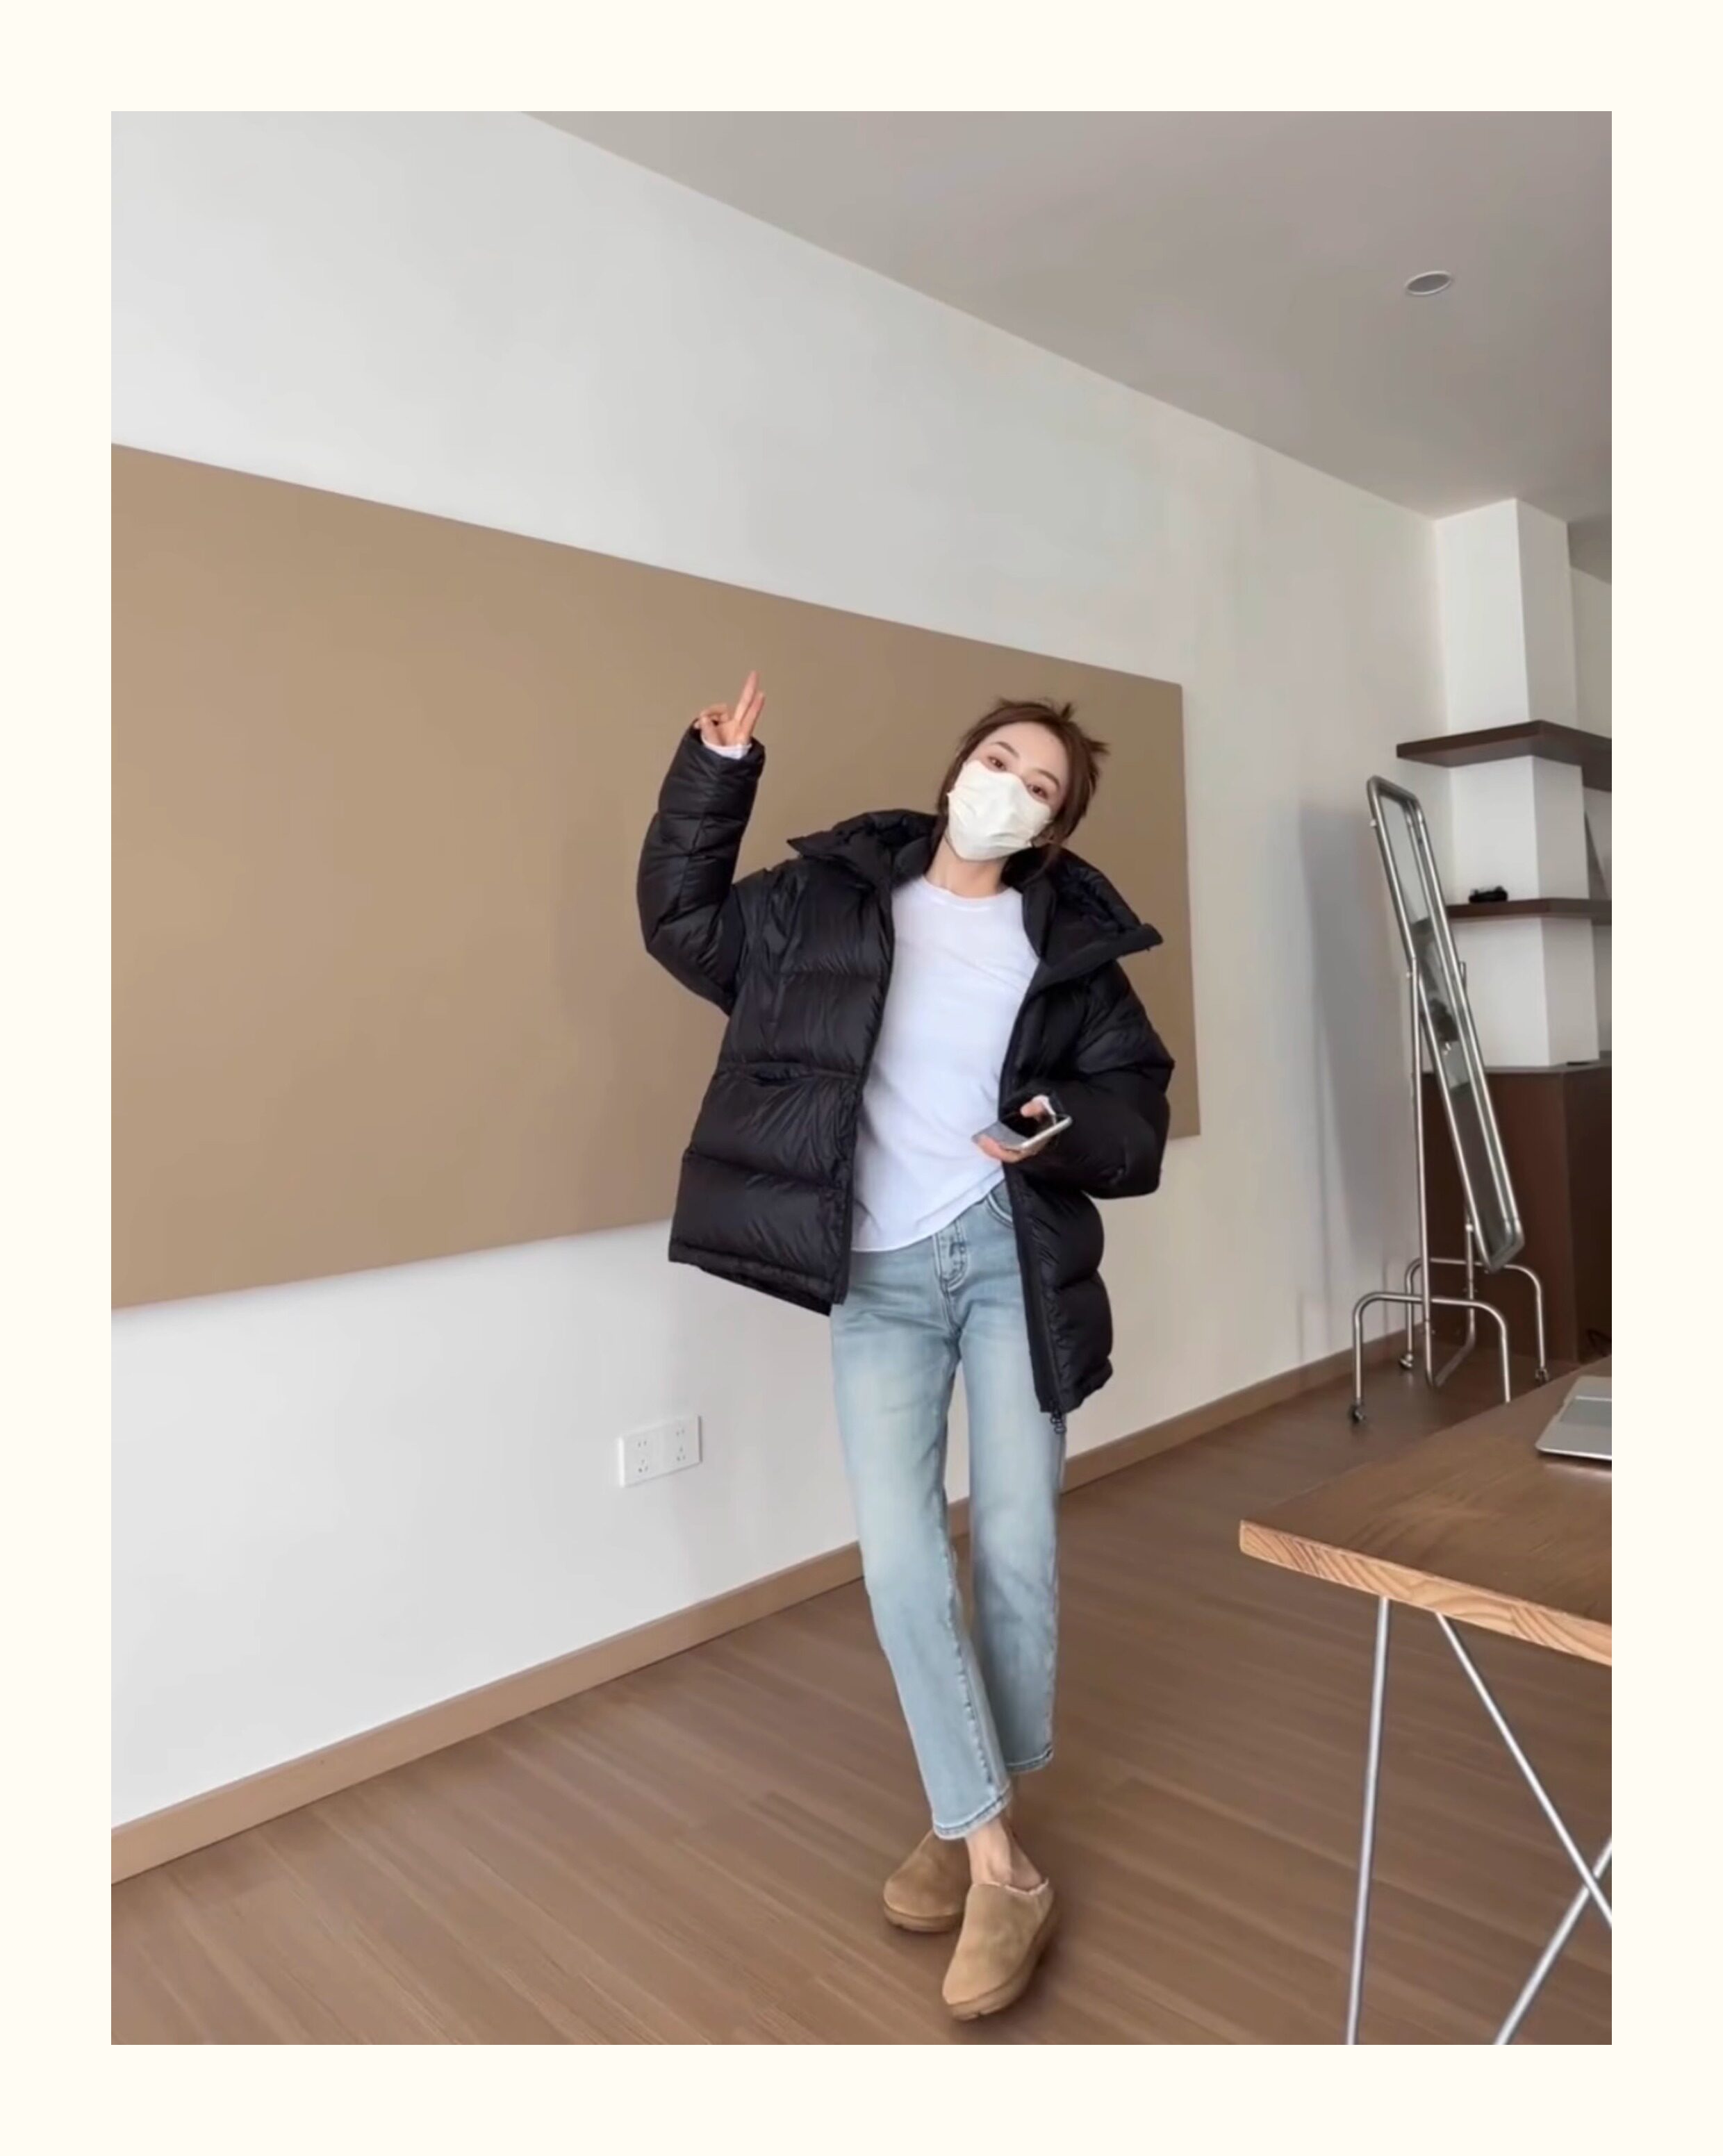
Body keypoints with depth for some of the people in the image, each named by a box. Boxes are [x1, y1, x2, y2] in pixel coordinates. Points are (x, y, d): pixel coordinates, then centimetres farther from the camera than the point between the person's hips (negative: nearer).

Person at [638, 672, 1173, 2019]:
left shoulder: (1068, 939, 1)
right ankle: (1001, 1867, 8)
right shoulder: (830, 894, 3)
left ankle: (976, 1823, 26)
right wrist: (717, 775, 1)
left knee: (1015, 1545, 3)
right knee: (898, 1552, -7)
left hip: (1014, 1255, 0)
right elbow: (684, 923, 11)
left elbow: (1138, 1110, 3)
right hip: (878, 1272, 0)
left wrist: (1065, 1132, -20)